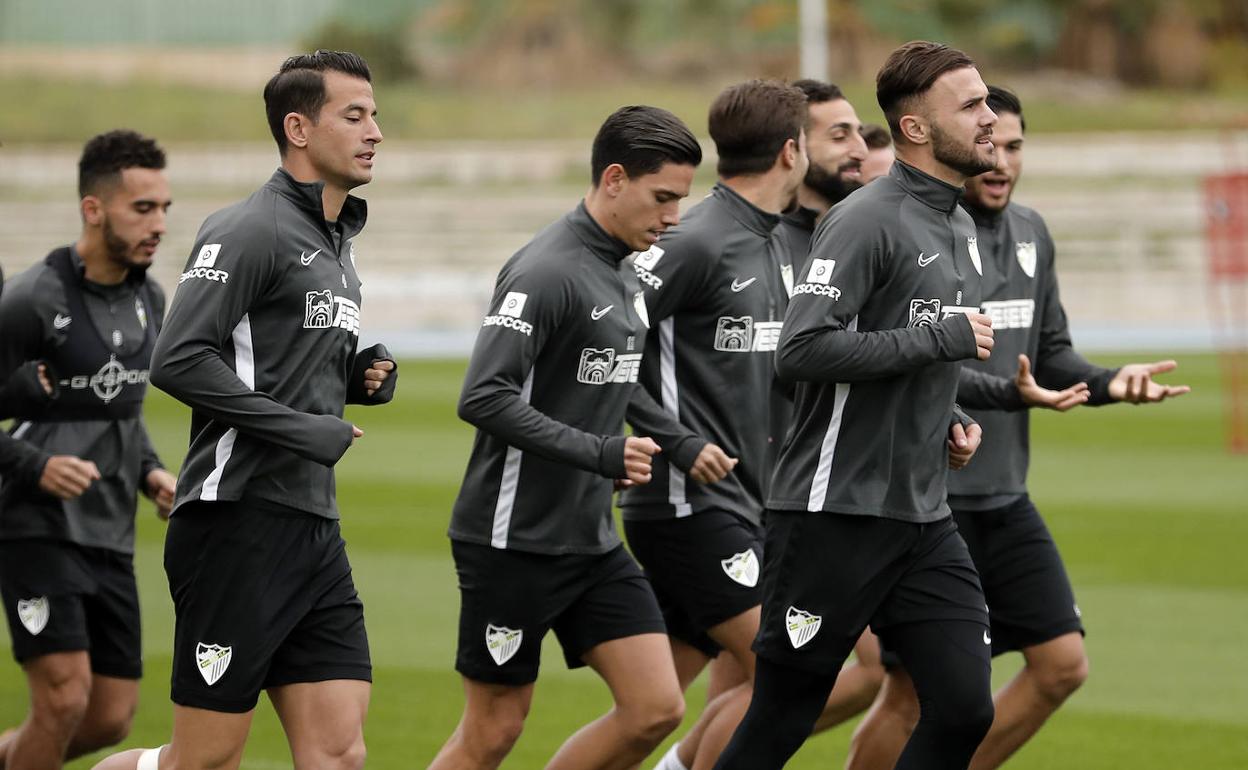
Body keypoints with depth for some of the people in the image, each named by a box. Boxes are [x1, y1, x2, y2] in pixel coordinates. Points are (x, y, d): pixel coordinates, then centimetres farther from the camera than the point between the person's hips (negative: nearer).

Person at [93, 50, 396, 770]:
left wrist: (360, 376, 9)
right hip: (241, 524, -9)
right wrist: (305, 430, -18)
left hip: (314, 532, 9)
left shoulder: (339, 243, 19)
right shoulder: (250, 231, -10)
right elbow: (179, 361, -20)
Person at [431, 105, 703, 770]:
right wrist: (600, 454, -25)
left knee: (656, 709, -1)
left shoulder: (625, 274, 11)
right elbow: (483, 398, -25)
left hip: (592, 540, 8)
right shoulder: (545, 273, -17)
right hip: (514, 541, -8)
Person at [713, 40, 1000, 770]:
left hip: (923, 518, 8)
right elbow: (802, 349, -23)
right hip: (837, 513, -8)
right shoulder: (867, 220, -13)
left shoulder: (962, 228, 15)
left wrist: (950, 421, 13)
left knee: (965, 709, -3)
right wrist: (941, 338, -19)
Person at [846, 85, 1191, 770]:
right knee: (915, 688, -5)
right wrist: (1010, 393, -32)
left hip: (1005, 497, 8)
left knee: (1063, 664, 4)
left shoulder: (1031, 234, 11)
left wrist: (1109, 382, -2)